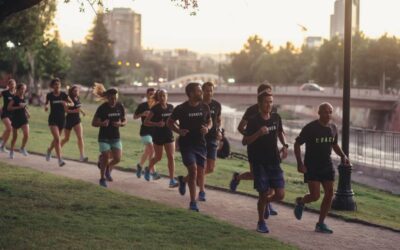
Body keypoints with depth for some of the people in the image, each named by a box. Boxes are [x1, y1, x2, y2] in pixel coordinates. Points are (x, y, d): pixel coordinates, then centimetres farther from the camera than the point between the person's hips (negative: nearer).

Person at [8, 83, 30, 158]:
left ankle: (22, 148, 12)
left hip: (24, 118, 4)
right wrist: (18, 107, -23)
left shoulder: (24, 98, 5)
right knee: (15, 136, 6)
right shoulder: (15, 98, -11)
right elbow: (8, 108, -16)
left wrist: (26, 112, 7)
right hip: (15, 118, -4)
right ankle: (11, 151, 26)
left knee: (26, 135, -12)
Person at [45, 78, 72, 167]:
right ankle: (60, 159, -16)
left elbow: (72, 103, 0)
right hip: (53, 119, -3)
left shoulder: (63, 94, -1)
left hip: (62, 119, 3)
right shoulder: (49, 95, -3)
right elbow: (46, 103, 15)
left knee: (56, 139, 17)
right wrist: (46, 106, -8)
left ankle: (49, 150, 47)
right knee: (57, 139, -16)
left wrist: (66, 103, -21)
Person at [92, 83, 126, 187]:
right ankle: (102, 178, 16)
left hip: (116, 137, 4)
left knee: (117, 158, -4)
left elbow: (124, 121, 9)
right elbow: (94, 123, -10)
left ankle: (108, 169, 29)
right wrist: (102, 124, -30)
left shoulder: (120, 107, -2)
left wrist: (120, 123, -15)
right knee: (106, 158, -6)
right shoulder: (102, 108, -13)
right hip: (104, 138, -3)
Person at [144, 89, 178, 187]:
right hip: (158, 136, -3)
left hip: (169, 135, 3)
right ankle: (150, 168, 42)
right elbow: (146, 122, -11)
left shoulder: (171, 107, 2)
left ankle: (172, 180, -7)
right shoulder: (155, 108, -10)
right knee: (158, 157, 9)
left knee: (171, 157, -6)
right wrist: (156, 124, -25)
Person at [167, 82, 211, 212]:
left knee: (200, 175, 6)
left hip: (200, 144, 4)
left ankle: (183, 180, 41)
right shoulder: (181, 109, -8)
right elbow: (169, 122, 3)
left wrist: (207, 128, -6)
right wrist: (179, 131, -14)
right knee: (193, 170, -16)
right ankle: (193, 202, -5)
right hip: (186, 144, -4)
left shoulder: (204, 107, 2)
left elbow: (209, 121, 16)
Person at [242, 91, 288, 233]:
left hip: (274, 162, 4)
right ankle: (261, 222, 19)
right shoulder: (254, 121, -10)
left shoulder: (276, 118, 5)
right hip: (259, 162, -4)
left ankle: (265, 202, 32)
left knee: (280, 194, -2)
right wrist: (258, 133, -27)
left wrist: (284, 146, 7)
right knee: (263, 194, -3)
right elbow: (245, 141, -12)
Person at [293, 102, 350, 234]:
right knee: (315, 196, -12)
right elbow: (297, 144, -8)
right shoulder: (310, 128, -13)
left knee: (329, 193, 0)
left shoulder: (333, 128, 5)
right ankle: (300, 201, 23)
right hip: (312, 167, -6)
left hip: (327, 165, 6)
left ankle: (321, 223, 11)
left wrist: (343, 156, 3)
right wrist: (300, 163, -17)